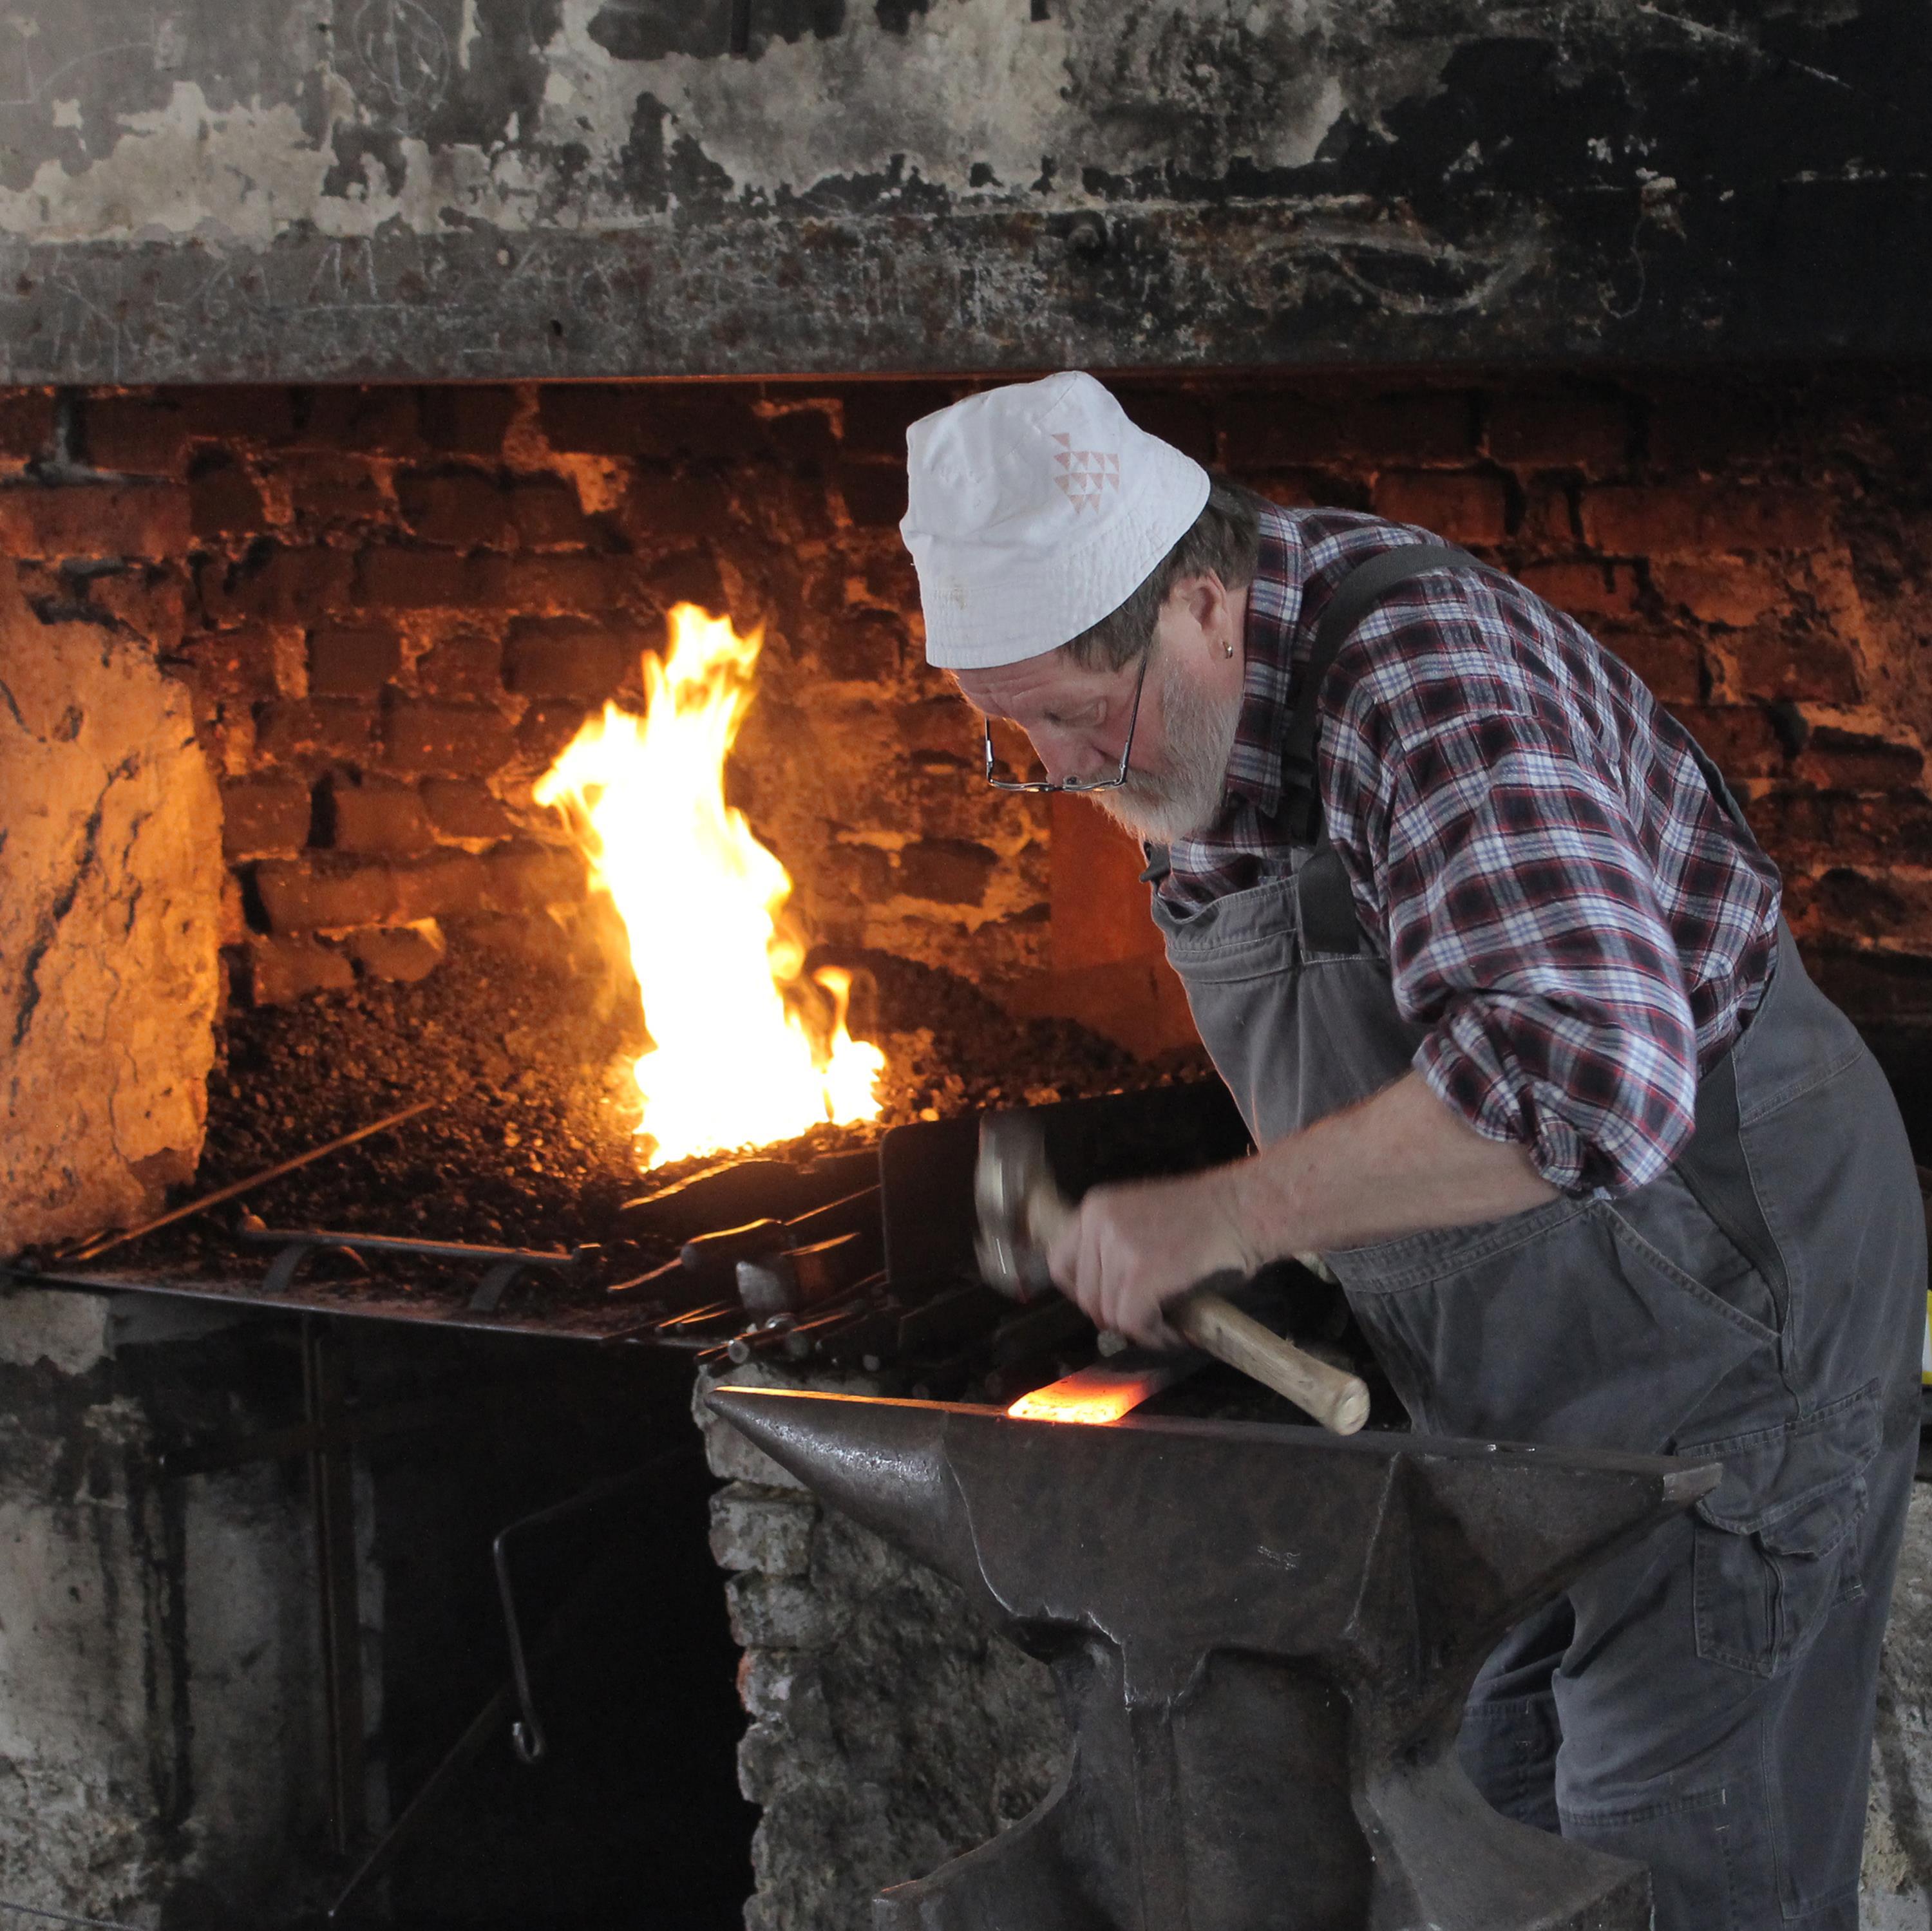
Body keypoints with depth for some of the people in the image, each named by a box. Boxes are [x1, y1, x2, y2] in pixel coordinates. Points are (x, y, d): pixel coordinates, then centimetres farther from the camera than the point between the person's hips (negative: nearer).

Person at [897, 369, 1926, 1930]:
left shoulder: (1423, 672, -29)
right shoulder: (1180, 723, 0)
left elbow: (1591, 1072, -44)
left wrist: (1225, 1214, -38)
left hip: (1726, 1320, -9)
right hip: (1509, 1384, 9)